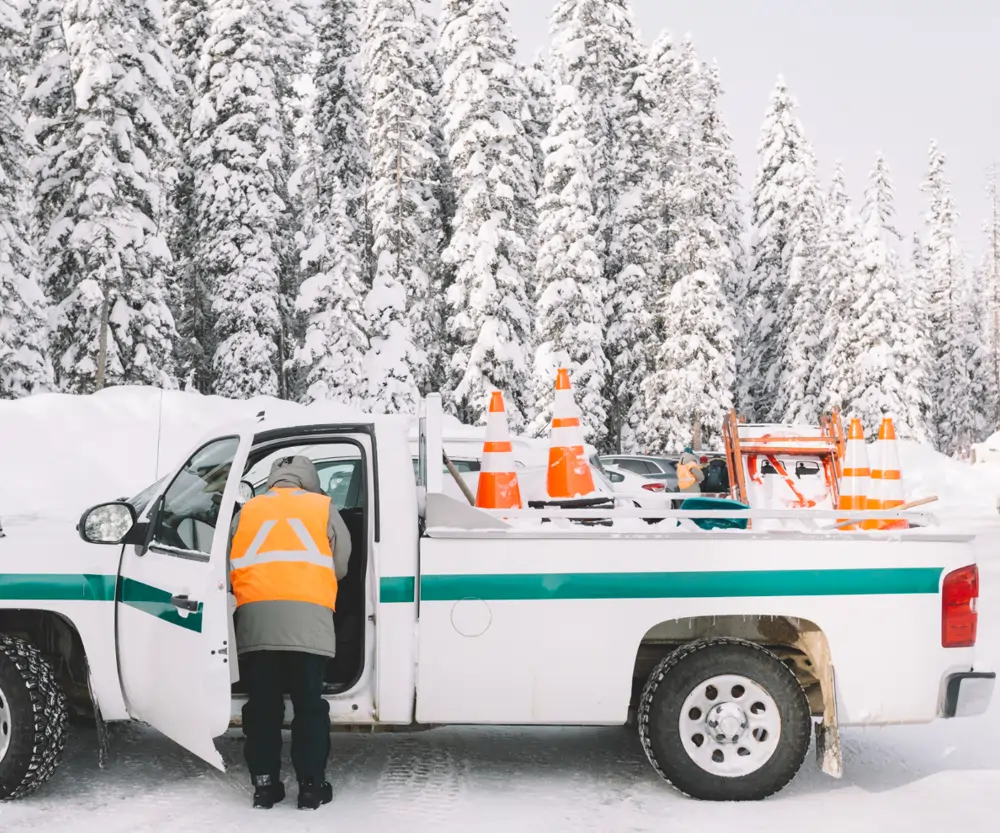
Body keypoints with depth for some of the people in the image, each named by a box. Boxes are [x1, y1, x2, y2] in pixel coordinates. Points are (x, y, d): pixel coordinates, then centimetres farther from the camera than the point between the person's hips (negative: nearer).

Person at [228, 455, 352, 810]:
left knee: (262, 705, 10)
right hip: (307, 618, -2)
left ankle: (264, 784, 11)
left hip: (256, 618, 2)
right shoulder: (323, 508, 16)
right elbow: (340, 566, 16)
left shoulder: (247, 510, 22)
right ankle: (311, 785, 7)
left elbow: (231, 567, 19)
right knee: (309, 705, 6)